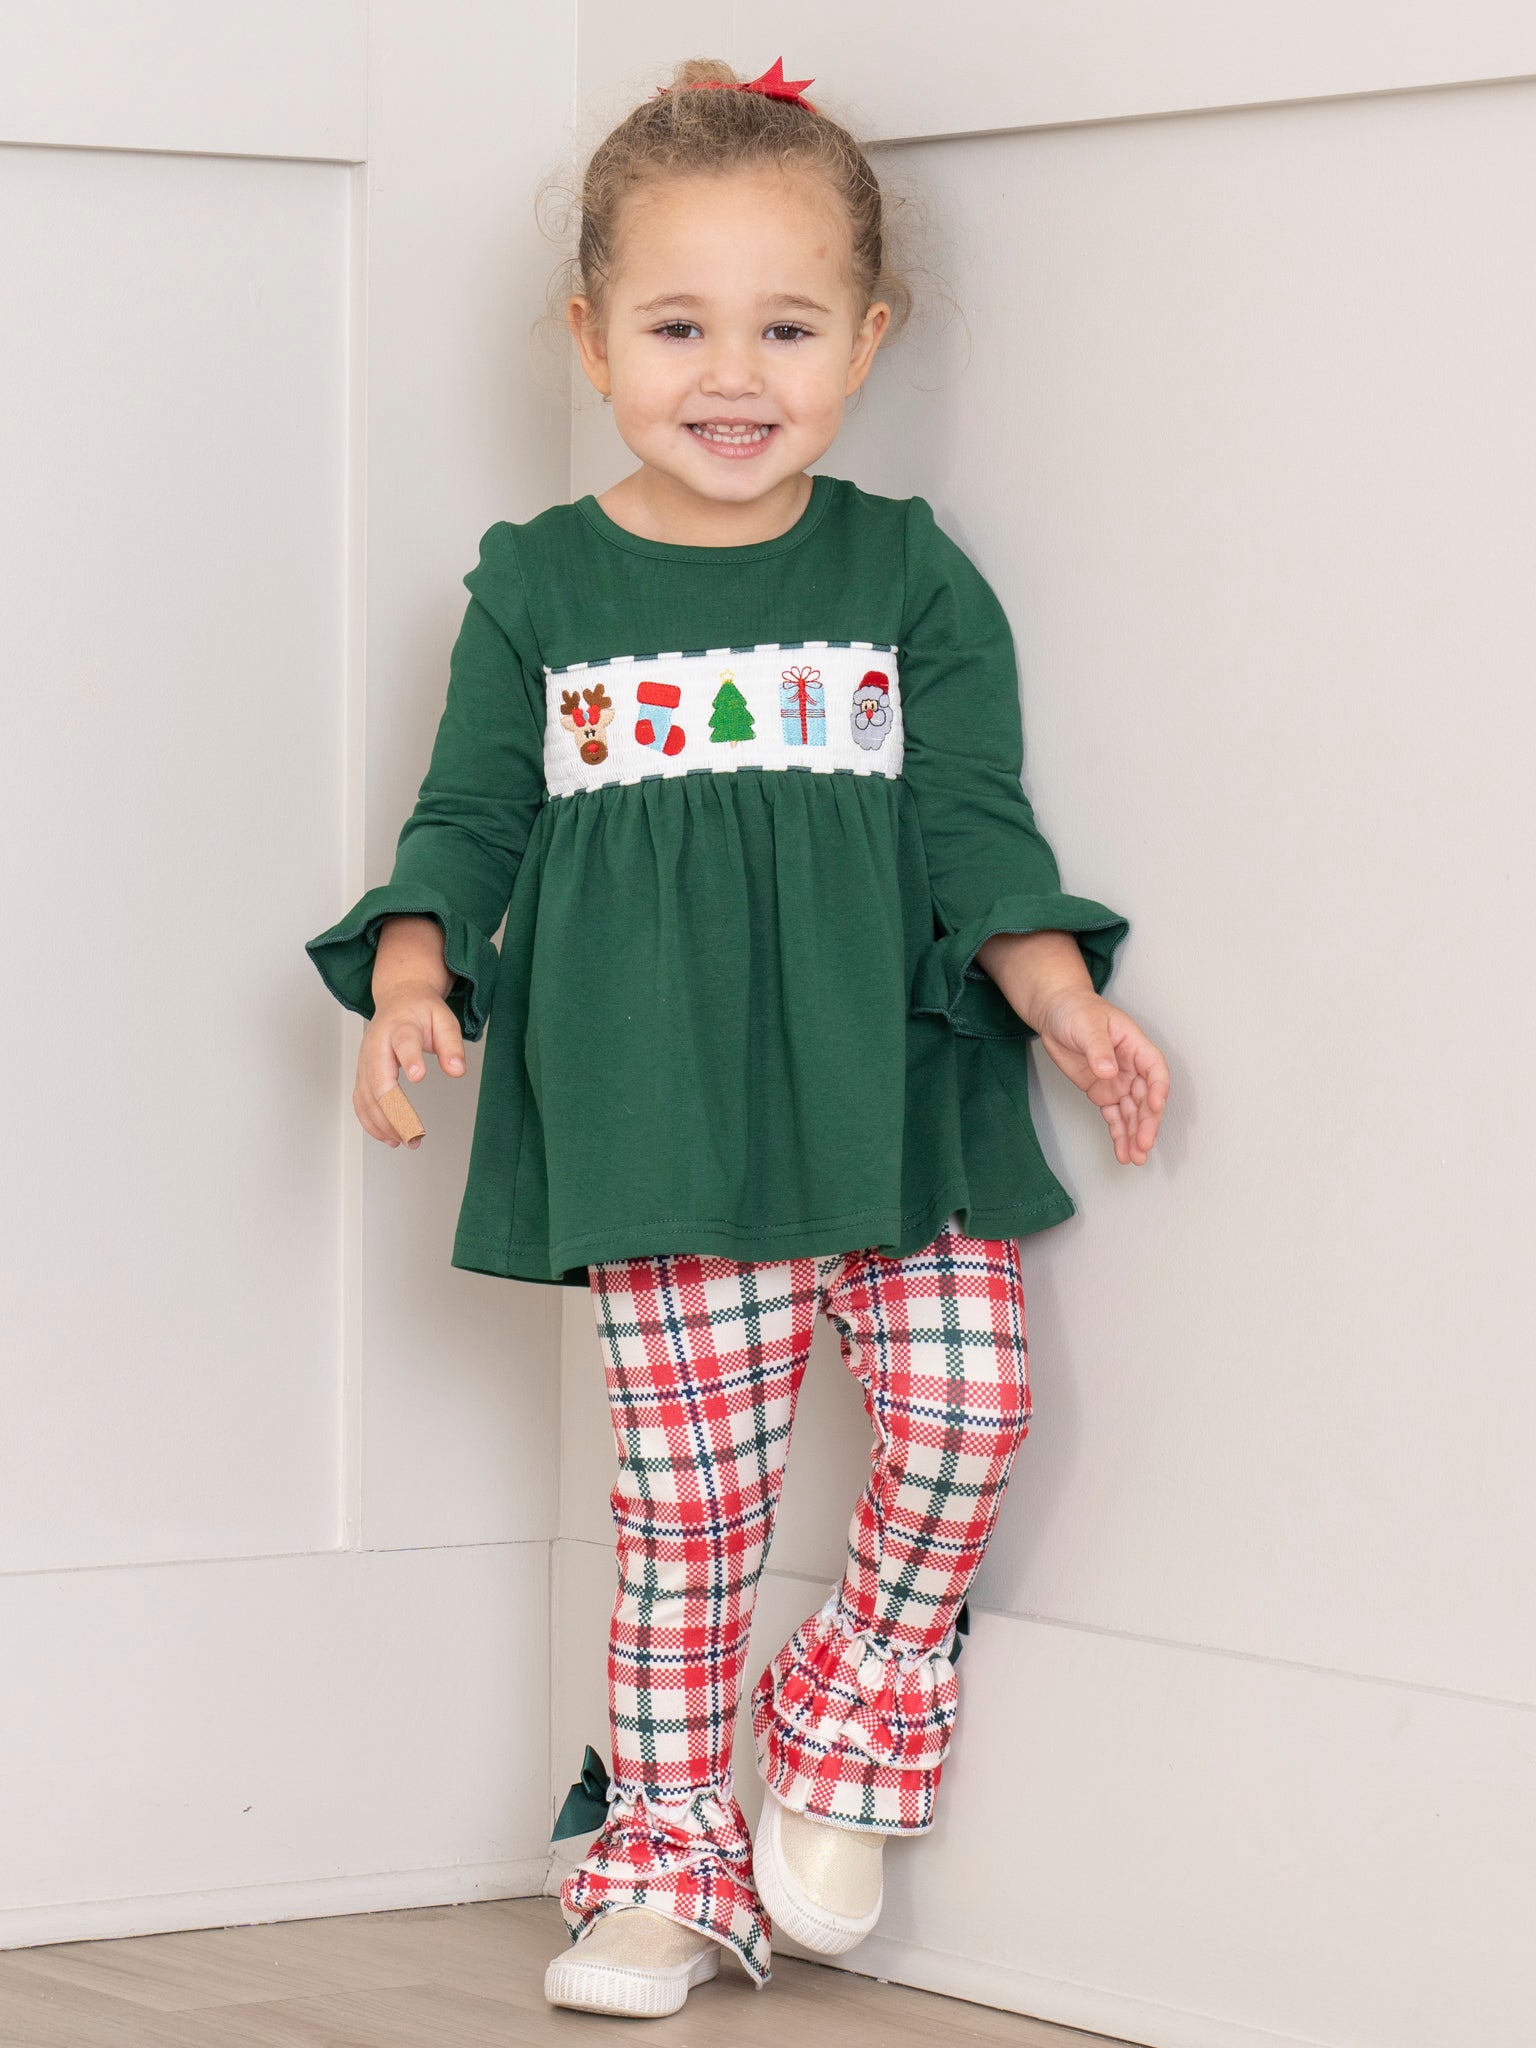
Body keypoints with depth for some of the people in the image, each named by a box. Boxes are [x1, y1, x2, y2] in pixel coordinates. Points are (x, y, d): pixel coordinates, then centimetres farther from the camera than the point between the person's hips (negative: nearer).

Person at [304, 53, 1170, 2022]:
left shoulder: (907, 573, 4)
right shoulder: (536, 586, 4)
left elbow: (975, 824, 3)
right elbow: (468, 821, 7)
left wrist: (1067, 1001, -11)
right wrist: (413, 980, -11)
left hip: (895, 1105, 1)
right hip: (661, 1124, -1)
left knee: (967, 1401, -14)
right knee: (688, 1497, 1)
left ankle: (847, 1722, 12)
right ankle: (665, 1849, 17)